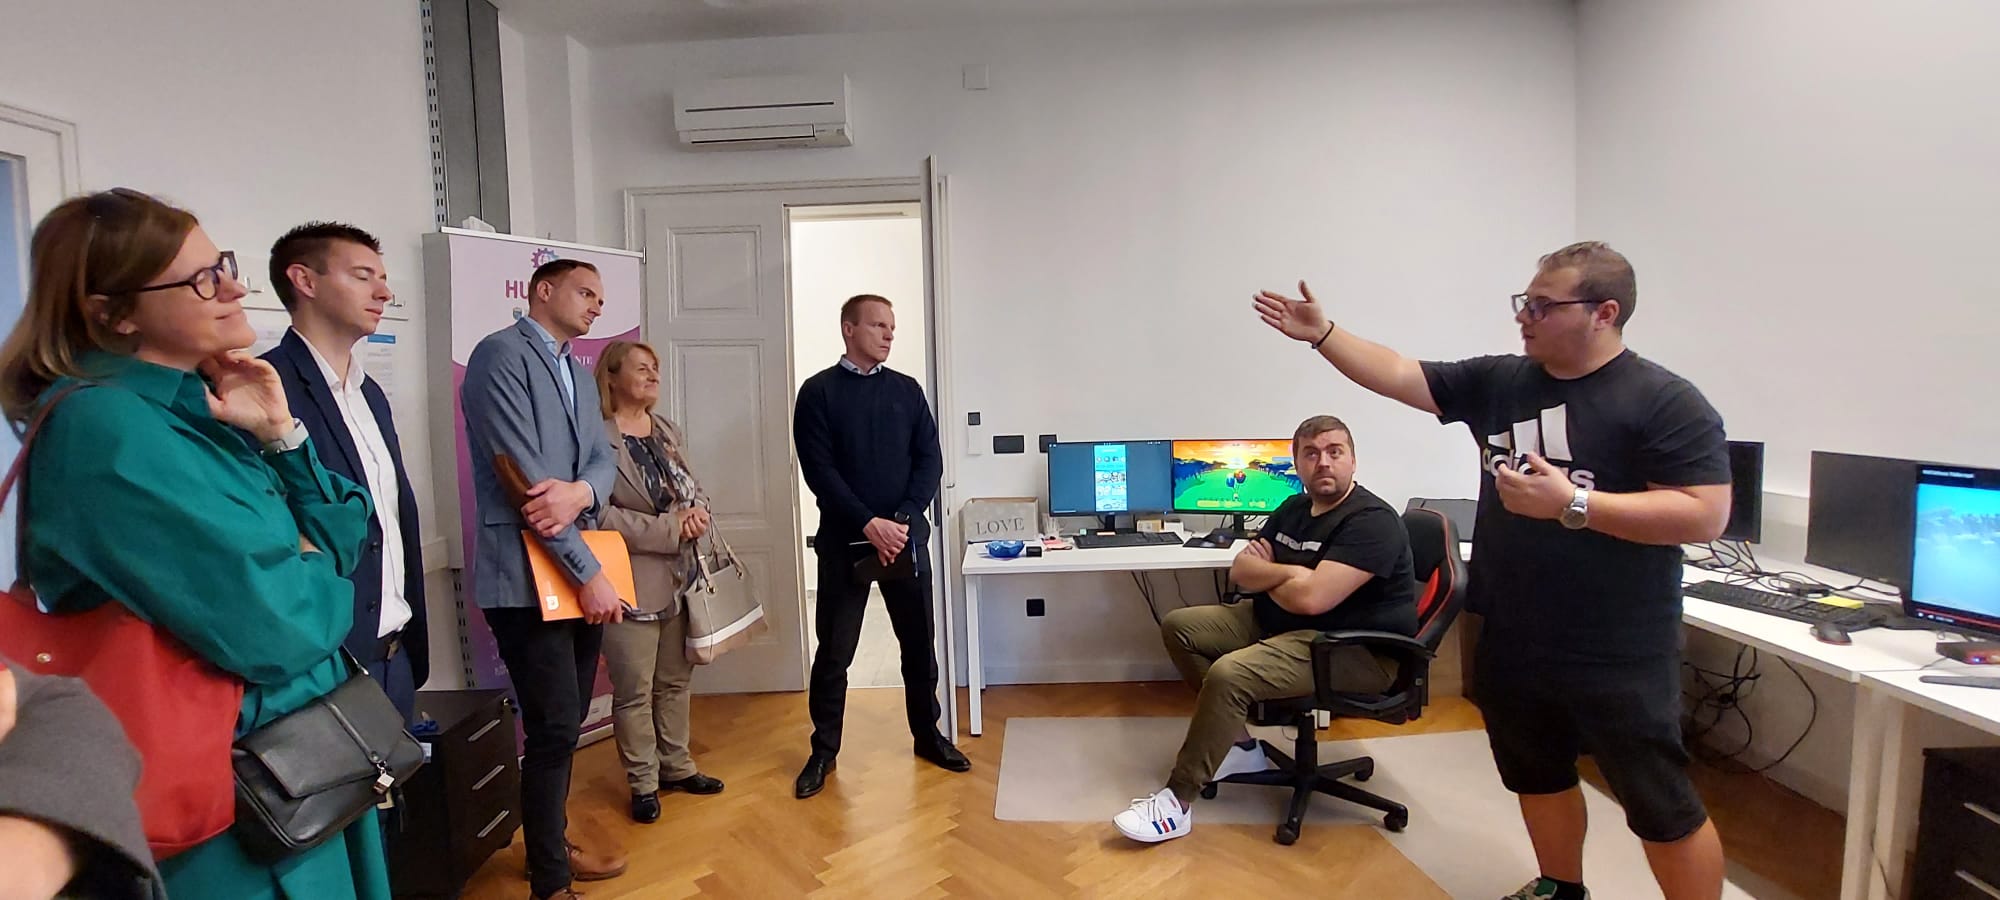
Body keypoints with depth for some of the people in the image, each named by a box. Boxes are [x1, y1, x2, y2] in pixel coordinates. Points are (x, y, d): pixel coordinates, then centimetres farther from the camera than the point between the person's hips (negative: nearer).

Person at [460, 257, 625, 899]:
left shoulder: (579, 372, 17)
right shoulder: (501, 354, -10)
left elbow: (603, 459, 7)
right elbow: (525, 474, -18)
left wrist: (582, 493, -18)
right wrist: (589, 571, -17)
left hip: (579, 569, 8)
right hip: (527, 576, -8)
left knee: (567, 724, 17)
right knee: (552, 730, -1)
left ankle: (553, 844, 34)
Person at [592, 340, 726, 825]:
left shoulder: (665, 432, 12)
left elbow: (695, 489, 15)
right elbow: (599, 513, -21)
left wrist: (698, 512, -8)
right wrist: (669, 529, -20)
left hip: (680, 579, 7)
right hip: (631, 585, -7)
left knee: (675, 680, 18)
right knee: (635, 691, 5)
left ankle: (676, 765, 33)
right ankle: (643, 782, 22)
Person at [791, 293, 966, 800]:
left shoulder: (907, 389, 8)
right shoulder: (818, 392, -2)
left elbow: (930, 460, 2)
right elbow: (819, 469, -10)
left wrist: (903, 520, -12)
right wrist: (870, 524, -18)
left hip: (906, 536, 3)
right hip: (844, 540, -3)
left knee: (919, 642, 11)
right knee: (834, 650, 5)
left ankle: (927, 734, 28)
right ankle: (824, 750, 21)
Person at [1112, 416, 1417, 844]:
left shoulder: (1372, 520, -18)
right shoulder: (1293, 508, 9)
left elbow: (1311, 597, -28)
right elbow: (1240, 571, 7)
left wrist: (1267, 577, -7)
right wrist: (1288, 573, -13)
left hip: (1355, 649, -10)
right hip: (1280, 623, 10)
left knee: (1229, 674, -32)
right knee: (1179, 625, 3)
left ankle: (1177, 802, -18)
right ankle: (1238, 744, 4)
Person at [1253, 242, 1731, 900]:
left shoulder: (1665, 402, -13)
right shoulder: (1497, 382, 3)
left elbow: (1704, 517, -18)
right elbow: (1399, 375, 4)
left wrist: (1571, 504, -24)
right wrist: (1321, 333, -2)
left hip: (1617, 657, -6)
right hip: (1511, 642, 6)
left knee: (1662, 807, 8)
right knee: (1538, 777, 22)